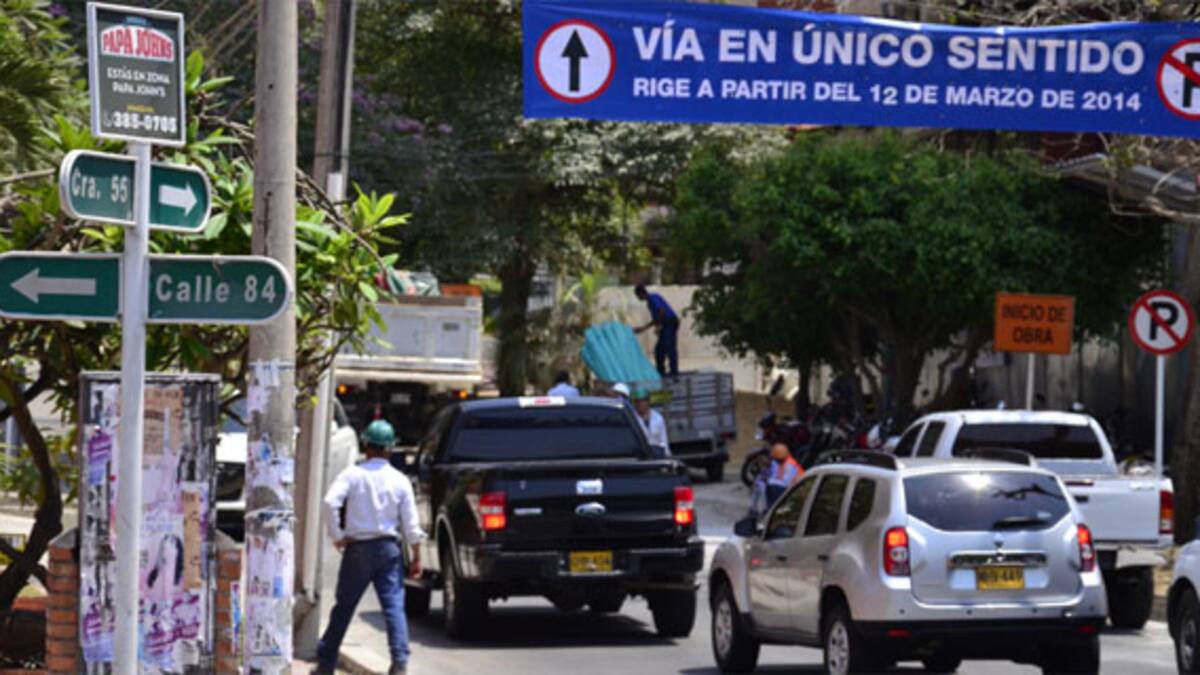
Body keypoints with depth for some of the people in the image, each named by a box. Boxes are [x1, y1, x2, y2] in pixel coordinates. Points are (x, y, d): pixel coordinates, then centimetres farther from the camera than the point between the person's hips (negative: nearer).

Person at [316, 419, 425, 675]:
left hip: (357, 548, -1)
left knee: (343, 607, 9)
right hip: (388, 548, 1)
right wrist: (416, 557, 7)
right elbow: (410, 522, 0)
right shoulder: (400, 480, 1)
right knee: (394, 606, -1)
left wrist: (337, 536, -8)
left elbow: (330, 502, -20)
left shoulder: (352, 475, -5)